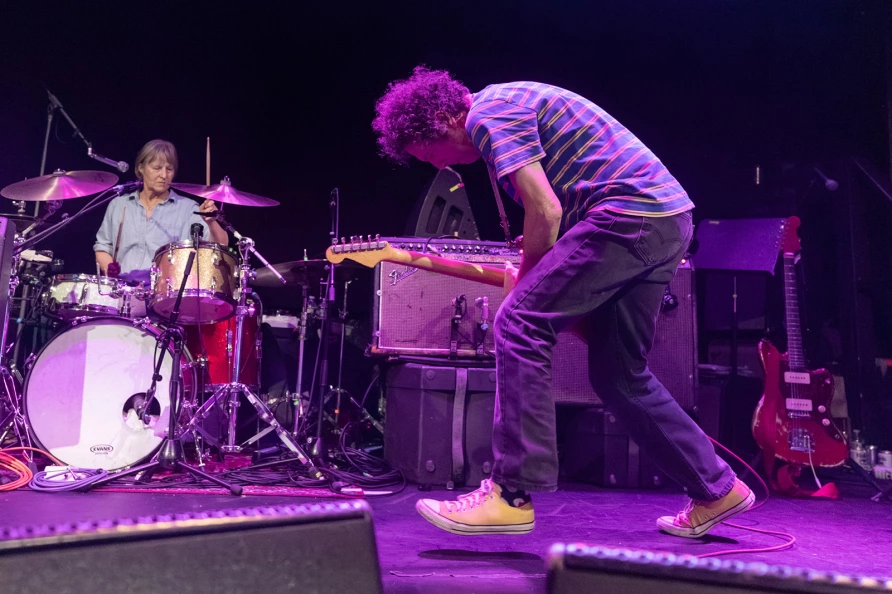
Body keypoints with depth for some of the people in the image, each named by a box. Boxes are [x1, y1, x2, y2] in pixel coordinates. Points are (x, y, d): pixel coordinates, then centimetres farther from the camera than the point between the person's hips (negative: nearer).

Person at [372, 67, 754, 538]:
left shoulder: (486, 115, -7)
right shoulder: (511, 104, 25)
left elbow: (545, 211, -15)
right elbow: (555, 209, 28)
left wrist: (524, 280, 1)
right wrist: (533, 280, 20)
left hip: (628, 213, -10)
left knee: (520, 324, -12)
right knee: (620, 376, 14)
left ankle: (511, 496, -10)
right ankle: (716, 489, 24)